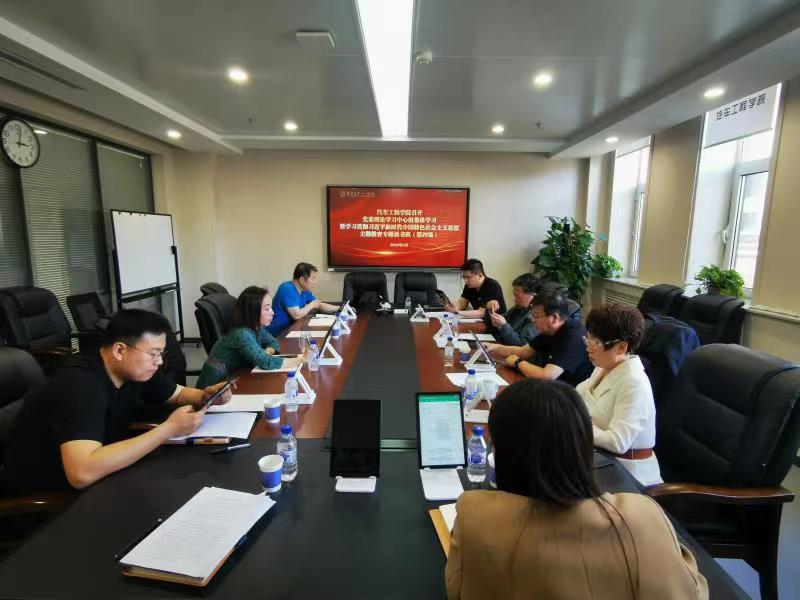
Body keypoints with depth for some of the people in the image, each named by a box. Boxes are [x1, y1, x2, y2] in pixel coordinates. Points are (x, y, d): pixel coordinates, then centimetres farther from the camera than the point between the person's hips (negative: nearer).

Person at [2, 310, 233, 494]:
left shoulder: (137, 370, -8)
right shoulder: (80, 385, -31)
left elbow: (178, 394, 9)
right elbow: (82, 473, -42)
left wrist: (206, 396, -13)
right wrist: (168, 429, -38)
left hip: (97, 477, 7)